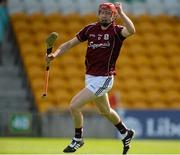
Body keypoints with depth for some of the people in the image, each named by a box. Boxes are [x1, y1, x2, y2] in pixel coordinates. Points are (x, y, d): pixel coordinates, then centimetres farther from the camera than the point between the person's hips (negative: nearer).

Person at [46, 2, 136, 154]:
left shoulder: (116, 31, -12)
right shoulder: (90, 29, 3)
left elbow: (131, 30, -35)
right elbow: (70, 43, 4)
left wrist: (121, 12, -38)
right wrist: (55, 54, -11)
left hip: (103, 79, -7)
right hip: (90, 77, 7)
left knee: (74, 105, -12)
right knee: (105, 111, 24)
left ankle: (78, 139, 9)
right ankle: (126, 133, 47)